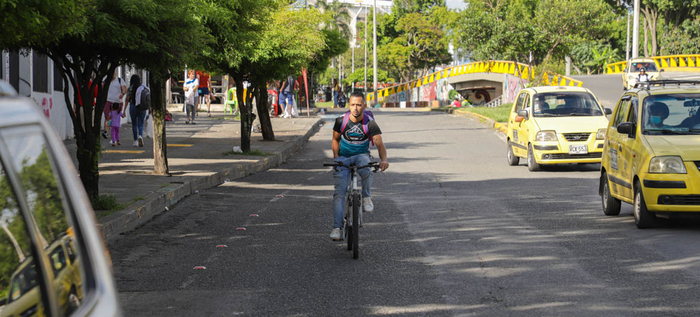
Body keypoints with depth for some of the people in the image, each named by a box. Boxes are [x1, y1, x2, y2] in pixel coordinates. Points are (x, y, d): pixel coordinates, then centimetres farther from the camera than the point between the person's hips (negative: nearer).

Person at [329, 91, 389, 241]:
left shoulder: (370, 123, -15)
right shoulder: (341, 120, -10)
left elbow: (379, 144, -21)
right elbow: (335, 140, 7)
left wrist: (383, 160, -40)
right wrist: (336, 156, -9)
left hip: (361, 155, -1)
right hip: (343, 157, 1)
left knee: (366, 170, -38)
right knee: (339, 192, -15)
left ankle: (366, 197, -11)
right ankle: (336, 227, -17)